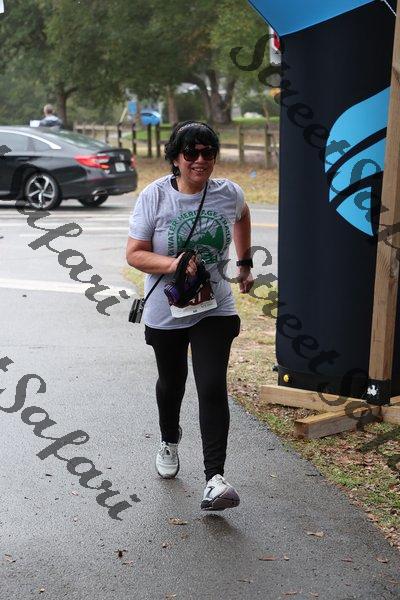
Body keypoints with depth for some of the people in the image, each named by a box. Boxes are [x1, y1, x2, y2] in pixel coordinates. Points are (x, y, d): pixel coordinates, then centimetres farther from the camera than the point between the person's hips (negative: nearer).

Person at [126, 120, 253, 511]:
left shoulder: (228, 194, -6)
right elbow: (134, 254, -12)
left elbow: (242, 217, 19)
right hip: (166, 313, 0)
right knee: (171, 383, 20)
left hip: (215, 310, 0)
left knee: (213, 389, -12)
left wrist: (244, 263, 20)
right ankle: (169, 441, 50)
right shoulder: (154, 196, -13)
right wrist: (172, 265, -29)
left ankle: (214, 479, -12)